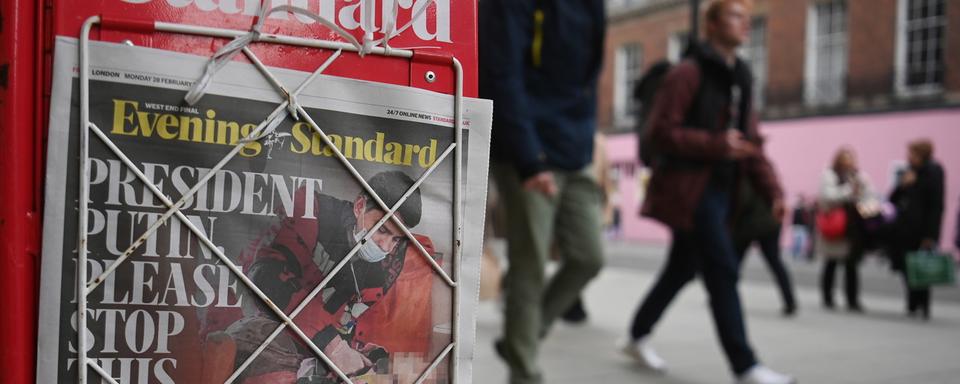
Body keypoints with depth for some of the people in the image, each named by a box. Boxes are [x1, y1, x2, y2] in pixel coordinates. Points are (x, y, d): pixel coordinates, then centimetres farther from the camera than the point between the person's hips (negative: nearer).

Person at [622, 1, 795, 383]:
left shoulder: (739, 78, 17)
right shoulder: (689, 72, -8)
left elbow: (751, 143, 16)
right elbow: (660, 132, -14)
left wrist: (773, 192, 5)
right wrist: (717, 145, -23)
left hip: (718, 189, 9)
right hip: (689, 188, -9)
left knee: (682, 269, 16)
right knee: (723, 273, -9)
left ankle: (638, 337, 32)